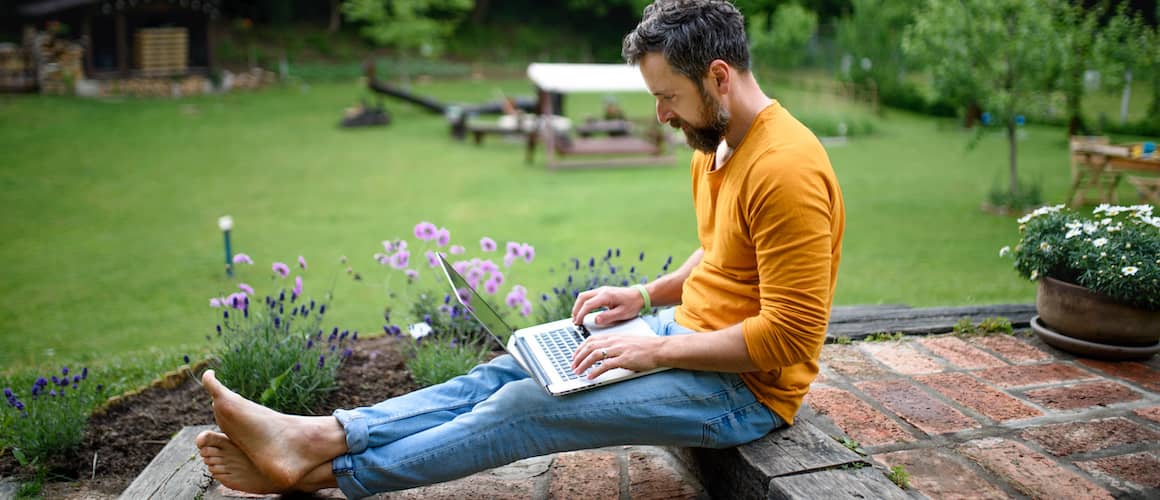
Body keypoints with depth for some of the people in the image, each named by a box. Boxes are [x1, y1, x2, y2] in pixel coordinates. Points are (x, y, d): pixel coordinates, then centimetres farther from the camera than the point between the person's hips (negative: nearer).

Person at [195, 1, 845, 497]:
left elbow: (790, 336, -25)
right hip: (689, 336, 9)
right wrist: (646, 296, 6)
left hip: (745, 388, -9)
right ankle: (317, 435, -6)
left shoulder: (785, 170, -24)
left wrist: (656, 350, -21)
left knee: (526, 406, -16)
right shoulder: (716, 145, 7)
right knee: (504, 372, -4)